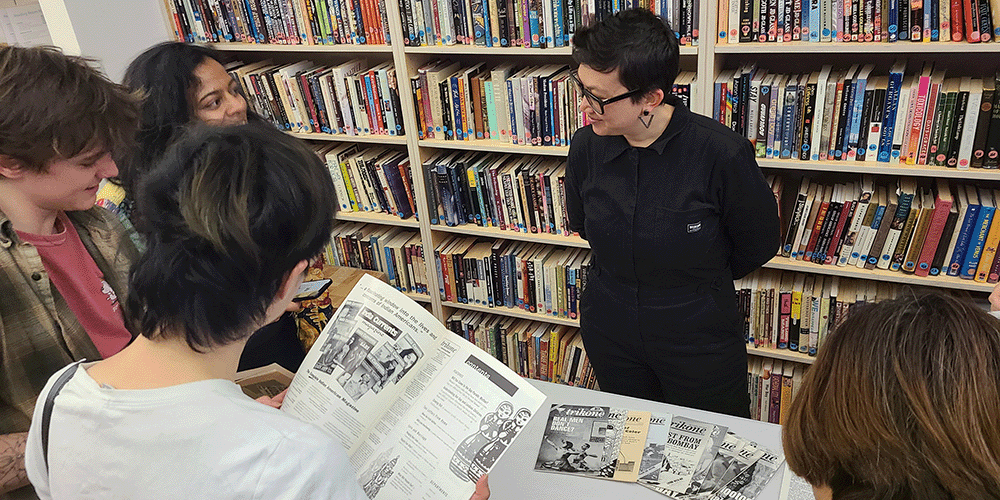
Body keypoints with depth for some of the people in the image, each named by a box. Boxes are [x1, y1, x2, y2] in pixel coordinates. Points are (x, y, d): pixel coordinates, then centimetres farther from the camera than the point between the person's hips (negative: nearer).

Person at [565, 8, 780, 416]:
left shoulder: (721, 153, -25)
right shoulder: (586, 147, -14)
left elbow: (758, 244, -7)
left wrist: (700, 280, 6)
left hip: (699, 340, -3)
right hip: (609, 333, 3)